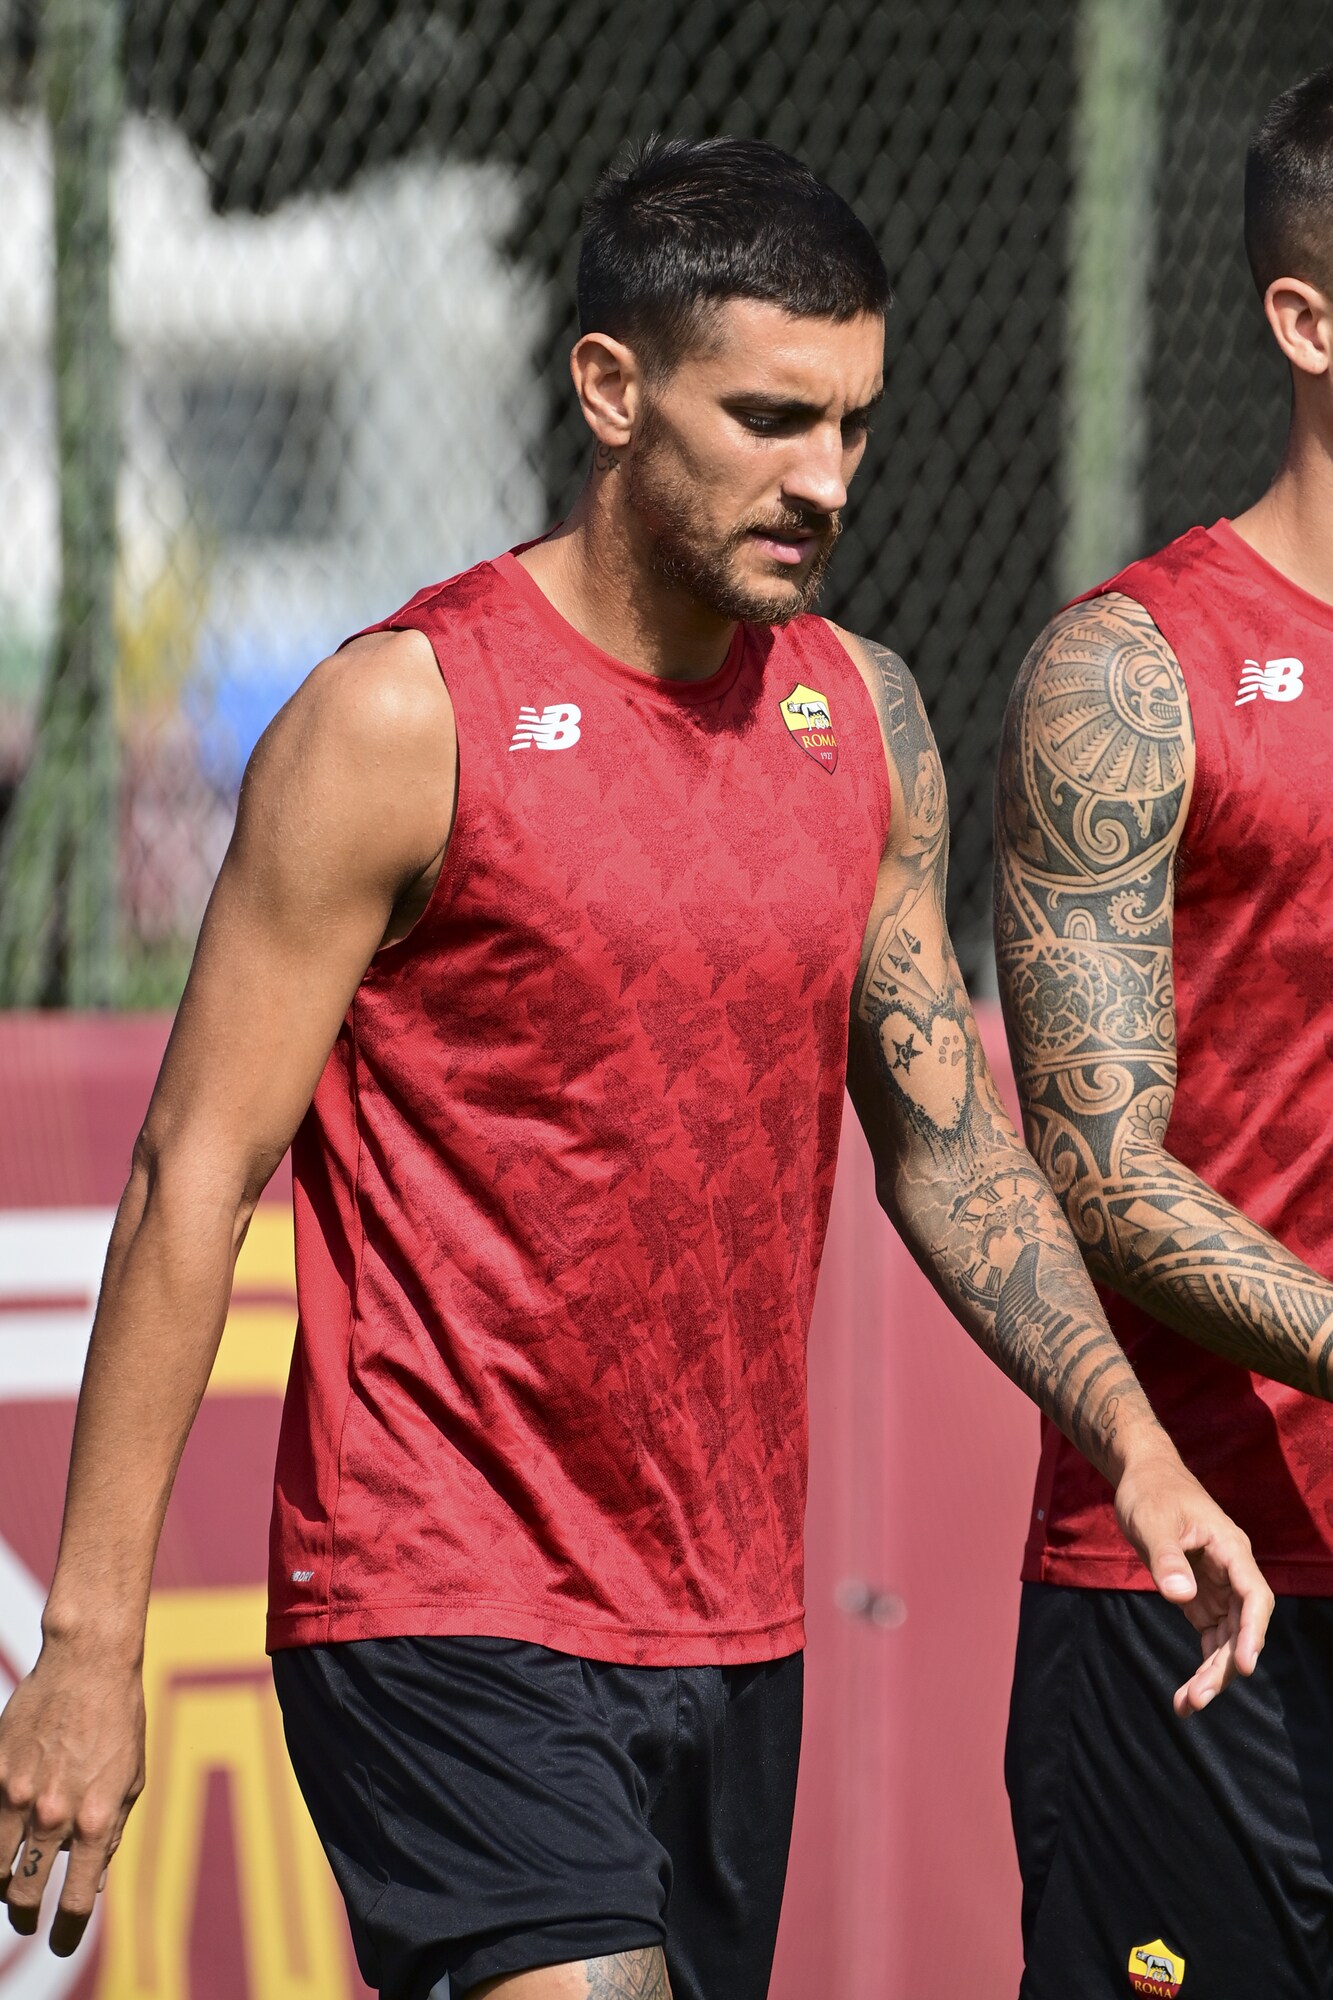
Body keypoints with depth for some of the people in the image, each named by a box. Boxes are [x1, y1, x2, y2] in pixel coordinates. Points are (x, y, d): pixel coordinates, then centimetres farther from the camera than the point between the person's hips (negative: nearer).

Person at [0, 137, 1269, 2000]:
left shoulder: (863, 713, 9)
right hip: (440, 1618, -6)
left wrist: (1133, 1445, 3)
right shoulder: (405, 717, -10)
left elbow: (947, 1135, 17)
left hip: (735, 1625, 7)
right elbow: (197, 1173, -9)